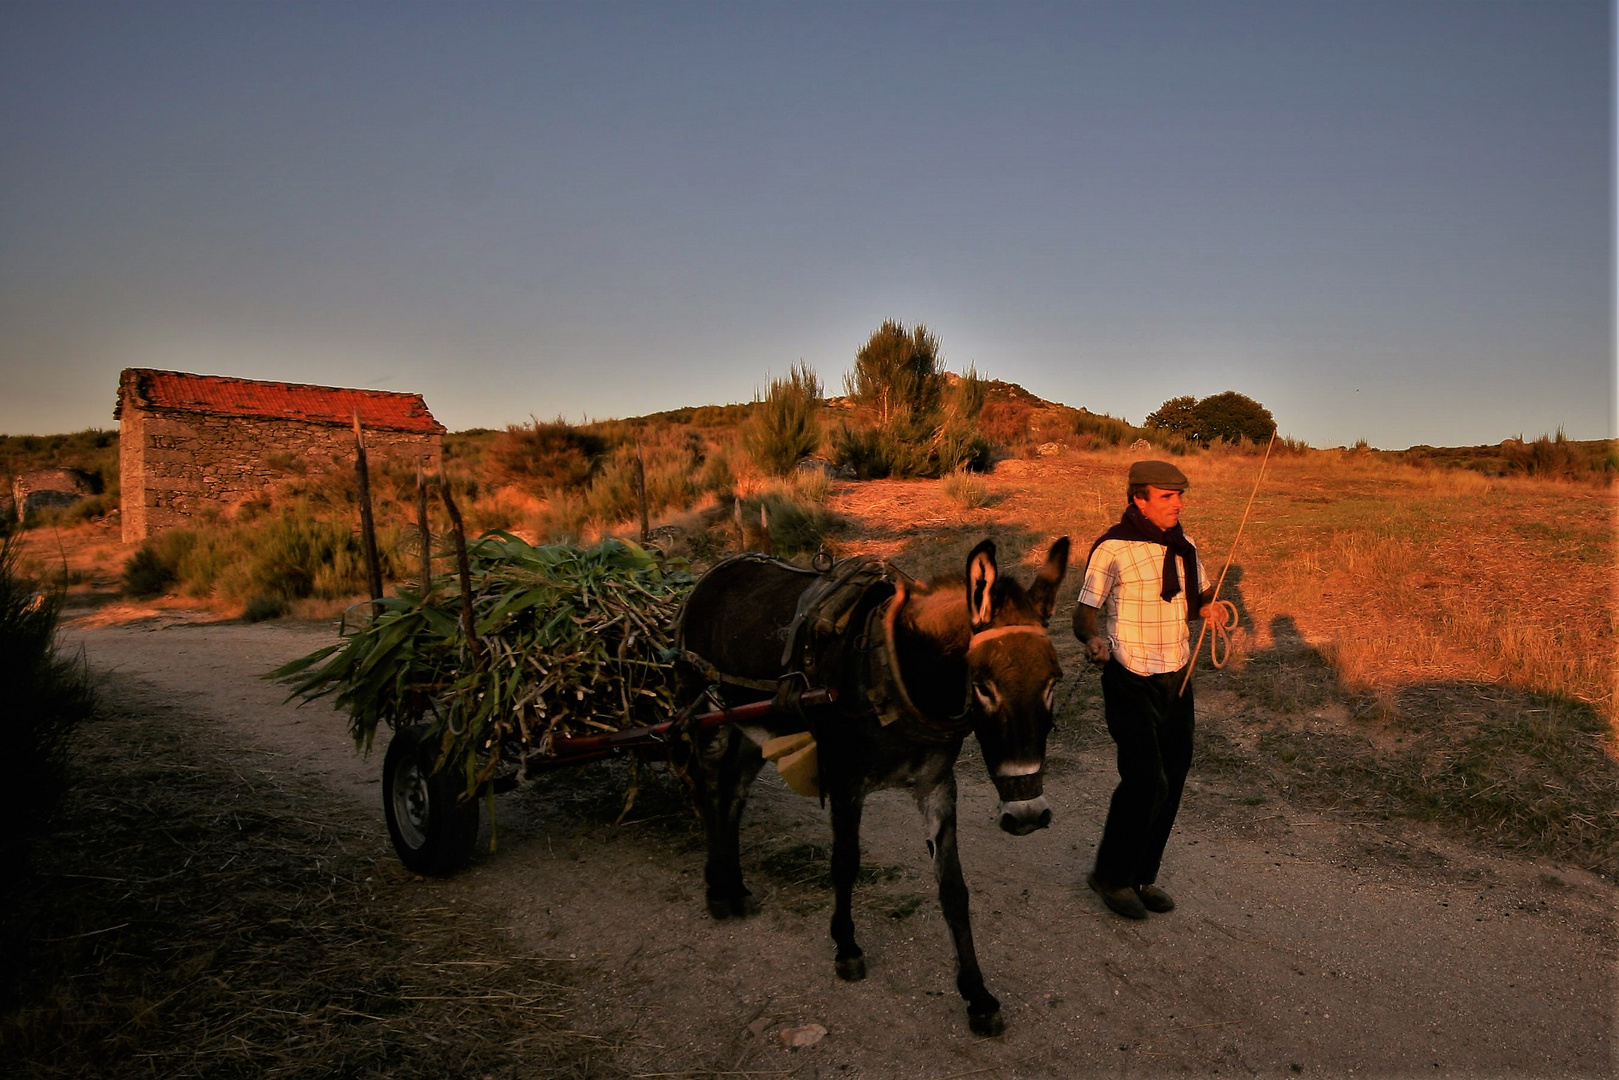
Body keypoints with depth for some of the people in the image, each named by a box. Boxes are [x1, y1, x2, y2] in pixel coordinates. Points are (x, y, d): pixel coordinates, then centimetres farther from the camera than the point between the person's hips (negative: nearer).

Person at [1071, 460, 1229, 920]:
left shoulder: (1182, 546, 8)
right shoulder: (1113, 549, -13)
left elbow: (1203, 592, 21)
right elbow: (1084, 615, -13)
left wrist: (1209, 606, -3)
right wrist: (1093, 641, -36)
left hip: (1177, 678, 7)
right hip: (1130, 680, -7)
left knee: (1172, 778, 9)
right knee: (1146, 780, -12)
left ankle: (1143, 875, 26)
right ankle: (1111, 874, 10)